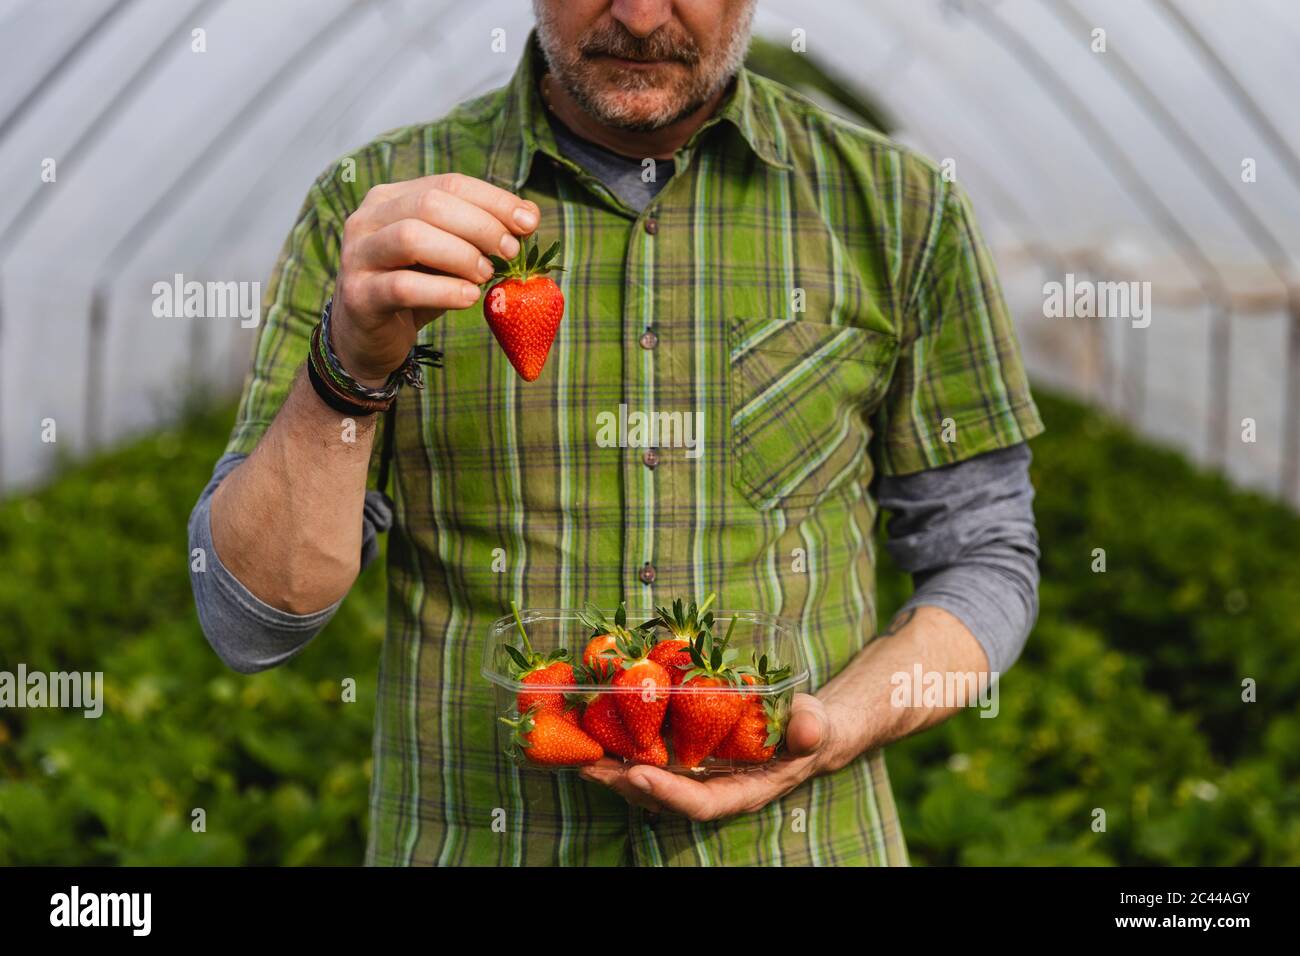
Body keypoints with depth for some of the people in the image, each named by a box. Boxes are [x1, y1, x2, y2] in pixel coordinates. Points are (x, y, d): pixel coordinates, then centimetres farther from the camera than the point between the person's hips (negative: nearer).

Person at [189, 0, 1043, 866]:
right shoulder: (371, 206, -5)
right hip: (472, 842, 0)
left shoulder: (902, 209, -3)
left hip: (803, 834, 1)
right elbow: (251, 619, -9)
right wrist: (352, 367, -24)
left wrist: (835, 732, -14)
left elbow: (987, 563, 3)